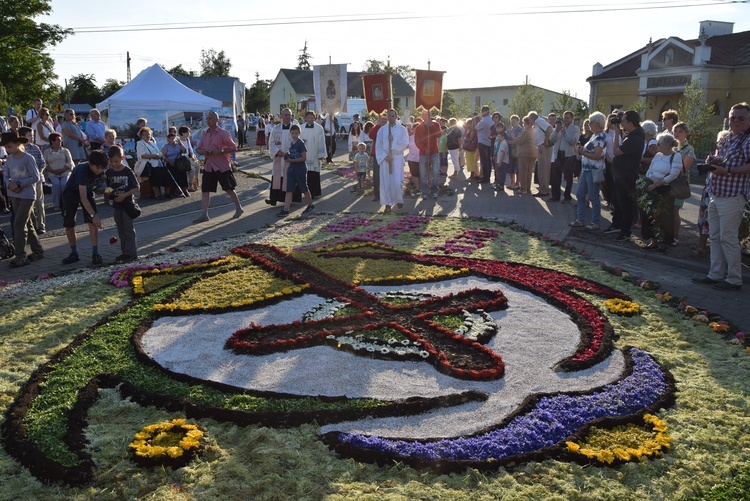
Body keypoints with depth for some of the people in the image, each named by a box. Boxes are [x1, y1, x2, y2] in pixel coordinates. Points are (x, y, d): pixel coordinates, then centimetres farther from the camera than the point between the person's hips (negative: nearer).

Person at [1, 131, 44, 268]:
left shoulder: (28, 158, -12)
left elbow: (36, 177, -12)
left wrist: (19, 184, -17)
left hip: (27, 196, -7)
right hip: (14, 196, 7)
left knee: (19, 224, -11)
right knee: (27, 225, 13)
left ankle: (20, 257, -8)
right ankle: (38, 251, 24)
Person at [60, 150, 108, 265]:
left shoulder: (102, 171, -21)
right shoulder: (82, 170, -36)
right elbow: (83, 197, -41)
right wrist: (93, 215, -48)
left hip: (88, 191, 3)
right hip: (72, 192, -3)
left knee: (92, 222, -12)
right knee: (68, 224, -4)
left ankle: (95, 254, -10)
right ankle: (74, 254, 11)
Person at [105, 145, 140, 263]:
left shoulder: (127, 171, -10)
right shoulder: (109, 172, 4)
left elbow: (137, 187, -9)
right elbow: (107, 187, 12)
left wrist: (124, 195, -18)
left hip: (127, 204, -5)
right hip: (116, 205, 5)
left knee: (128, 228, -4)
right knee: (121, 230, 12)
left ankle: (131, 253, 0)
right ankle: (125, 252, 20)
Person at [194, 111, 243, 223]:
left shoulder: (223, 133, -8)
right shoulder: (205, 134, 10)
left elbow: (233, 148, -9)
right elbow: (198, 149, 17)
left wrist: (220, 151, -22)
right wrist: (203, 152, -7)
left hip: (222, 166, -5)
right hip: (208, 166, 5)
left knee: (229, 189, 5)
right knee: (205, 190, 0)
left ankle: (238, 208, 24)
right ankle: (204, 214, 3)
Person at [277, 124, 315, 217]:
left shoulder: (301, 143, -13)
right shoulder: (291, 143, 10)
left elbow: (304, 158, -17)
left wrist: (291, 160, -21)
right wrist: (287, 155, 1)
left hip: (300, 170, -7)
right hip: (291, 169, 7)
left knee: (304, 189, 8)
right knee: (289, 190, 0)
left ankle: (311, 206, 26)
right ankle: (286, 210, -3)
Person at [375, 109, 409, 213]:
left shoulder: (402, 129, 3)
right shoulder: (382, 130, 7)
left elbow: (405, 143, -6)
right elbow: (378, 146, 2)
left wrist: (394, 140, -12)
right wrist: (385, 156, -9)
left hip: (397, 158, -2)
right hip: (384, 158, 2)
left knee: (397, 181, -7)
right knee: (385, 182, -1)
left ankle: (399, 200, 18)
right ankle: (388, 205, 6)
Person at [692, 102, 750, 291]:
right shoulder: (724, 139, 16)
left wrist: (727, 171, -23)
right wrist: (711, 162, 5)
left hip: (732, 195, -8)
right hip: (715, 194, 8)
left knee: (727, 237, -6)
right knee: (715, 236, 12)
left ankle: (734, 279, 4)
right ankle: (716, 274, 21)